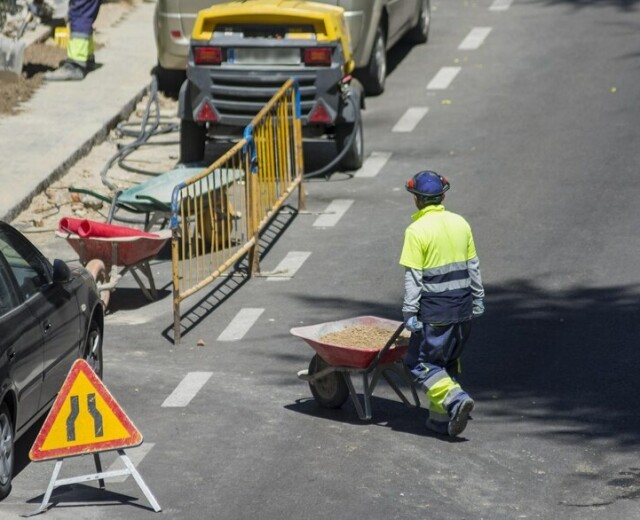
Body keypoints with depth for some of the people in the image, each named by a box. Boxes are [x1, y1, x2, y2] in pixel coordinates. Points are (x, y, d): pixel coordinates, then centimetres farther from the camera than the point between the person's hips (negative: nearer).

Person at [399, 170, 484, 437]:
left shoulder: (417, 230, -13)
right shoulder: (460, 224, 6)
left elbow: (413, 276, -14)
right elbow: (473, 265, 13)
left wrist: (410, 311, -10)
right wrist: (478, 297, 22)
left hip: (435, 311, -6)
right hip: (463, 307, 6)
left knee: (421, 363, 3)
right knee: (448, 362, 18)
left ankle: (454, 398, -16)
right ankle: (441, 416, 17)